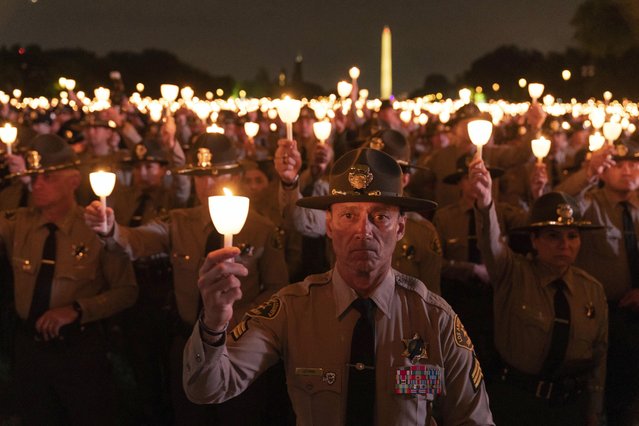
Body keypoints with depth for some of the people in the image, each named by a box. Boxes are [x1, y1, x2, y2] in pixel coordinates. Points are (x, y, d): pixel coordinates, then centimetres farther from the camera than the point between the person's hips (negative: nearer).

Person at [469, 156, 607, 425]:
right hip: (514, 402, -2)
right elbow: (491, 243, -30)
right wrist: (485, 202, -50)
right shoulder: (513, 275, -8)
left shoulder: (592, 290, 1)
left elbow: (598, 358, 8)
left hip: (572, 404, 3)